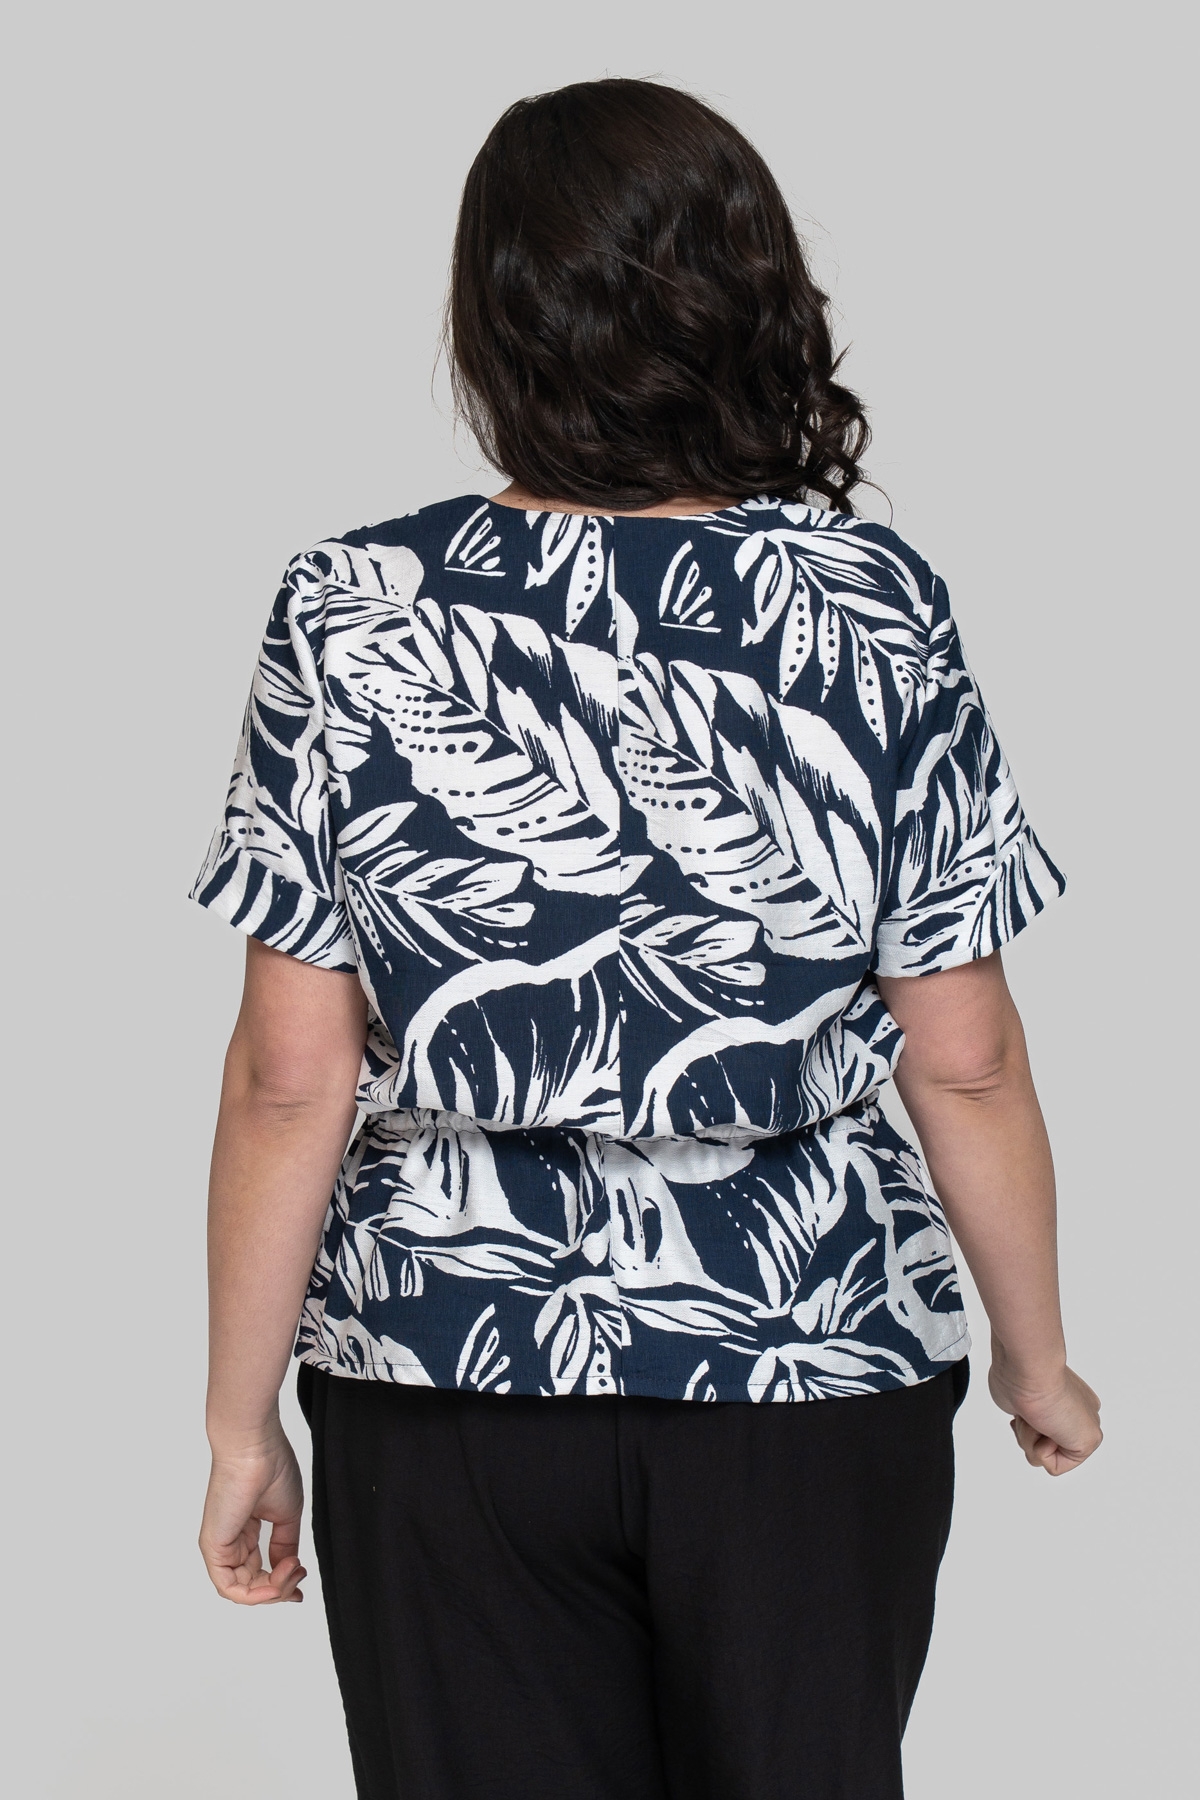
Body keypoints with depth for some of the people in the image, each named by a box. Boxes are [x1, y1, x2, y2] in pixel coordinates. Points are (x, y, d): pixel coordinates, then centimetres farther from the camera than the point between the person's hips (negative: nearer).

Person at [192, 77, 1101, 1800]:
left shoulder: (352, 618, -8)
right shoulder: (876, 611, -7)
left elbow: (290, 1077, -7)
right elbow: (963, 1061, -4)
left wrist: (242, 1420, 3)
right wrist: (1037, 1354, 11)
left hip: (449, 1389, 0)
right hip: (812, 1366, 1)